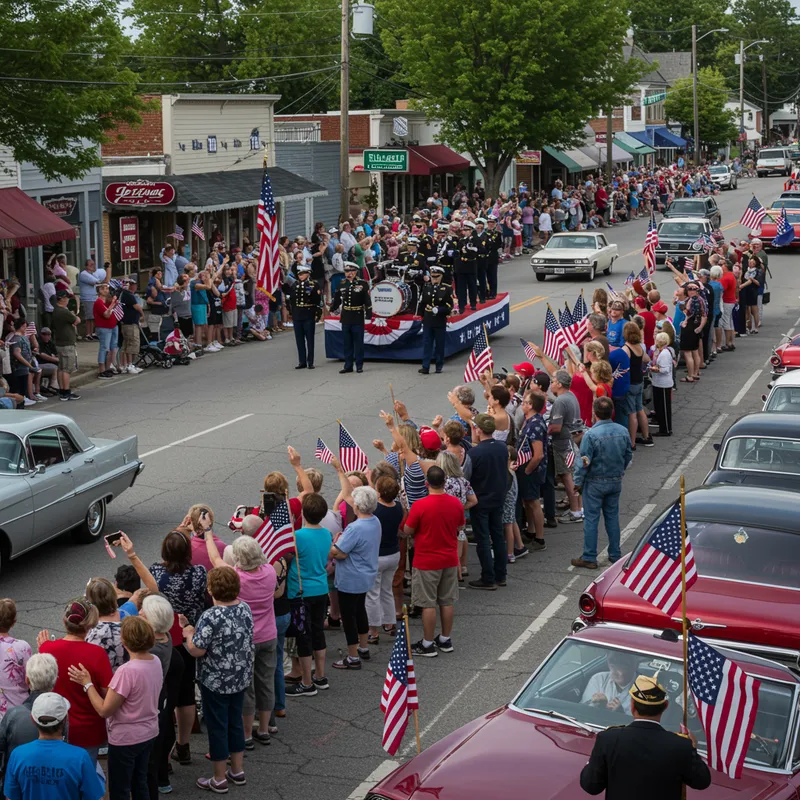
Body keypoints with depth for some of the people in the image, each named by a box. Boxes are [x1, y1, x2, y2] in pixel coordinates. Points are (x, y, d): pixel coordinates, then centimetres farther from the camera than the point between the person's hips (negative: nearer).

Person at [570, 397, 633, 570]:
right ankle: (615, 554, 23)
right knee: (613, 517, 16)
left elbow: (584, 461, -18)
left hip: (595, 482, -5)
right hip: (616, 481, 5)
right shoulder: (623, 431, -5)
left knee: (591, 519, 3)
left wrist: (578, 482, -5)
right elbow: (628, 455, 7)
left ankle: (589, 558, 8)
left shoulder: (591, 434, -22)